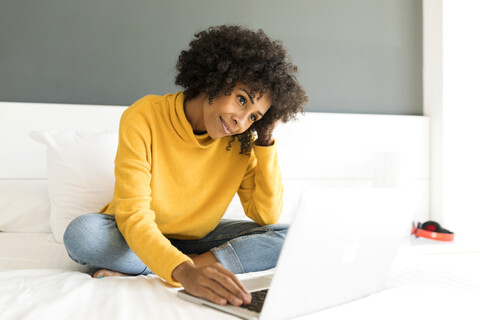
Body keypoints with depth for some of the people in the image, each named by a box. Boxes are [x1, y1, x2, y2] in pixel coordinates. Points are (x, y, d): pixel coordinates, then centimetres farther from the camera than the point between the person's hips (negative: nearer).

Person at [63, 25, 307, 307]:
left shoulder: (241, 143, -11)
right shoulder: (145, 118, -22)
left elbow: (268, 217, -13)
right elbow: (133, 216, -30)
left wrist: (266, 141, -19)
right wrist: (184, 272, -48)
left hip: (197, 239, 4)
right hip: (137, 238, -3)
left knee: (286, 237, -20)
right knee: (81, 233, -33)